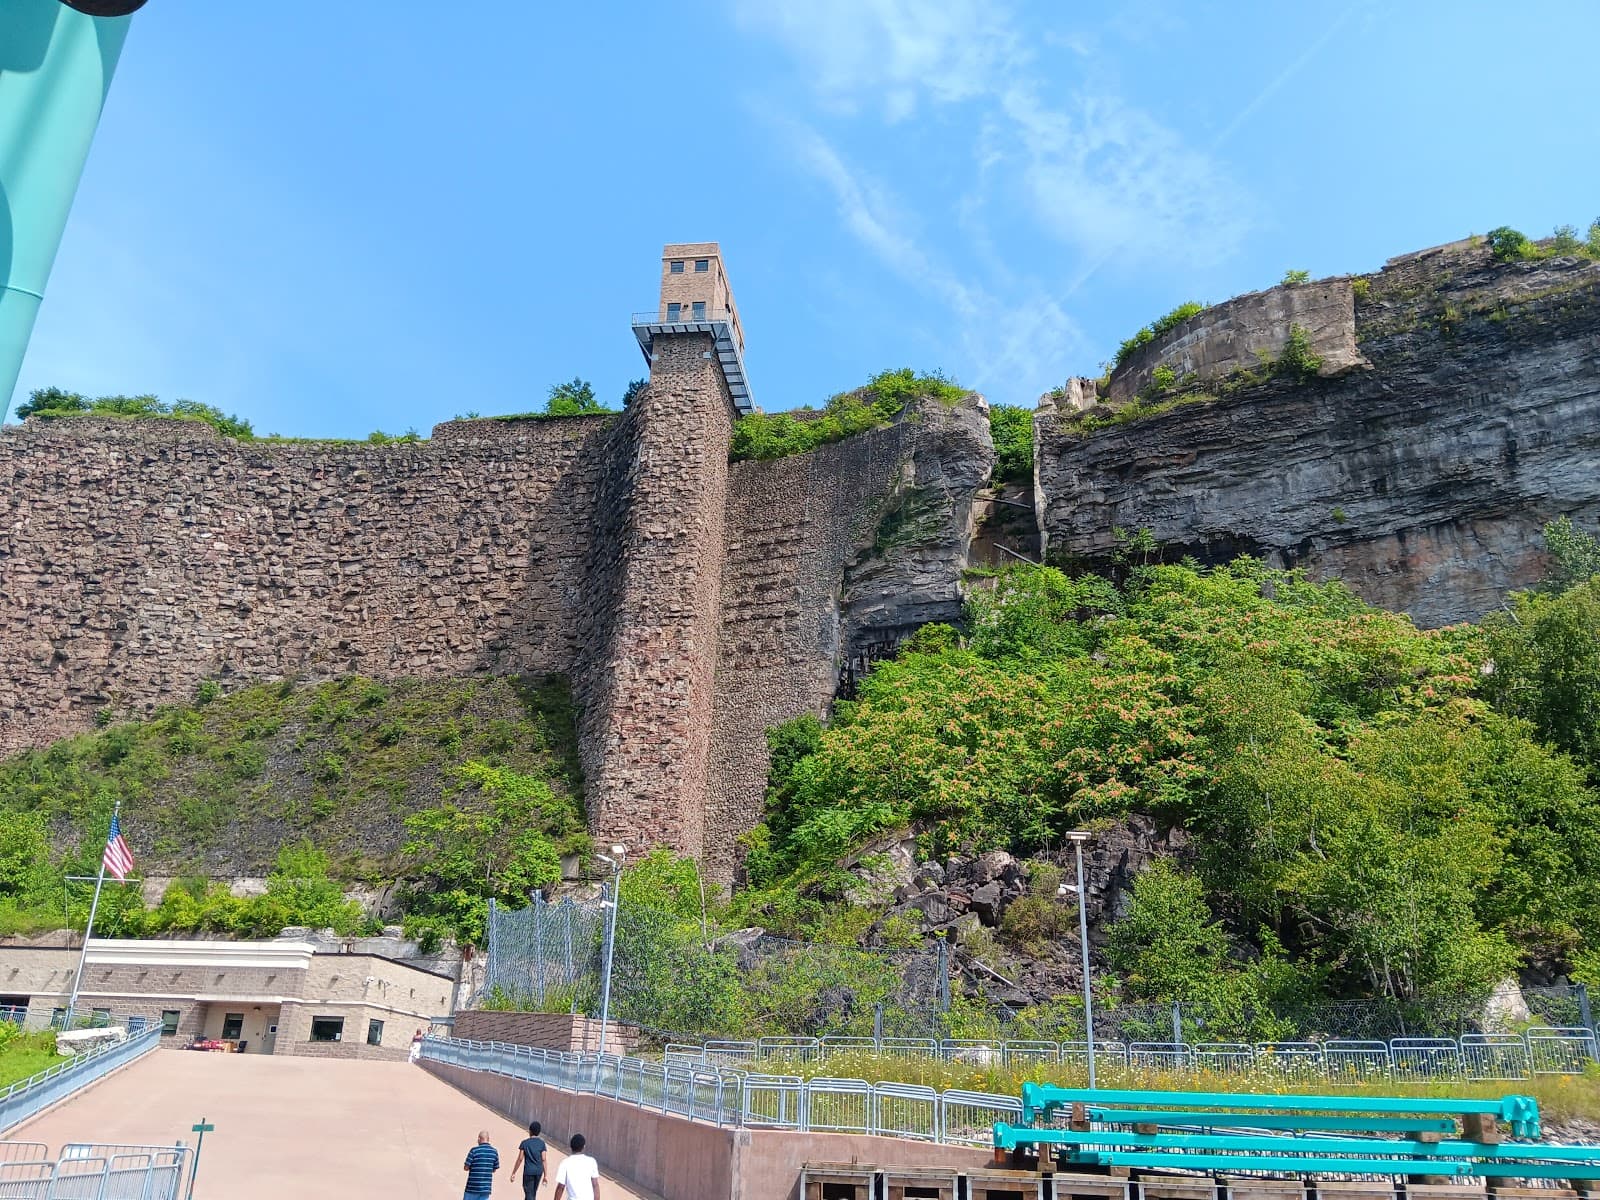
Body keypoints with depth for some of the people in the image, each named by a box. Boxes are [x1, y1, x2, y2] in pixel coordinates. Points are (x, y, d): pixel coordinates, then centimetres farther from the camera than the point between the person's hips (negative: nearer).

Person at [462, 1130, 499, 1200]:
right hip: (486, 1186, 3)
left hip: (473, 1186, -3)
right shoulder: (494, 1152, 3)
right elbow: (494, 1170, 10)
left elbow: (466, 1168, -7)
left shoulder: (474, 1150, -10)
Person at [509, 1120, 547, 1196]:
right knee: (533, 1193, 20)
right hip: (539, 1171, 3)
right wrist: (545, 1175, 1)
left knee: (529, 1194, -1)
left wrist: (513, 1173, 2)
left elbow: (520, 1159, -6)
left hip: (528, 1171, -3)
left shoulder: (525, 1142, -5)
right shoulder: (542, 1143, 1)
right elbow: (543, 1160, -1)